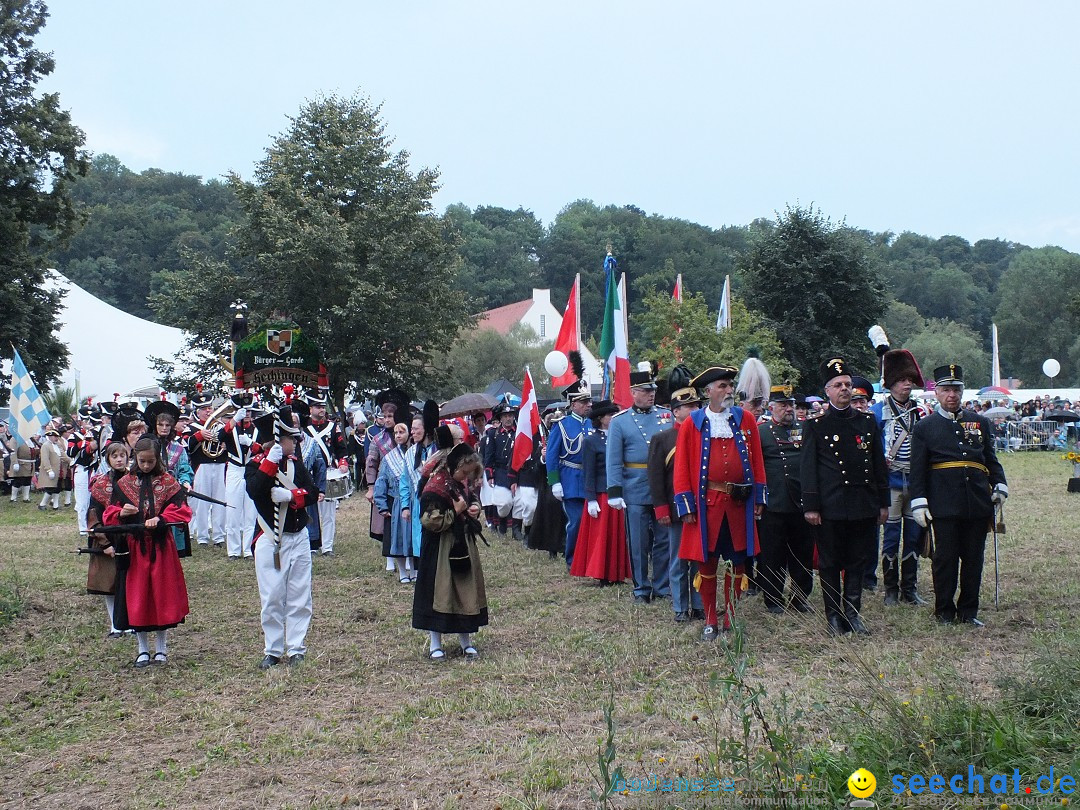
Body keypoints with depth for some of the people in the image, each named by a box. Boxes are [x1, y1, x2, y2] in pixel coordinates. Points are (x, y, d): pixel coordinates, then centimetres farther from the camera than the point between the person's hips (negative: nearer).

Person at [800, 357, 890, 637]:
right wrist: (810, 506, -8)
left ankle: (853, 613, 17)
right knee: (830, 563, 4)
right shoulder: (816, 425, -1)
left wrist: (883, 502, 11)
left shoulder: (868, 422, 10)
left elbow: (879, 464, 13)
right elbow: (808, 467, -2)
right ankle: (834, 615, 14)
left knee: (857, 562, 9)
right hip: (831, 507, -3)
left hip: (864, 506, 3)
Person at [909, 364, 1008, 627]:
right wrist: (918, 502, -5)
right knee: (945, 557, -1)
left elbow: (991, 459, 19)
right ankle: (945, 612, 10)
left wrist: (1000, 486, 5)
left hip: (978, 503, 3)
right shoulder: (924, 427, 5)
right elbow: (917, 468, 2)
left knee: (974, 557, 7)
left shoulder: (979, 423, 15)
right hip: (944, 504, -3)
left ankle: (969, 611, 17)